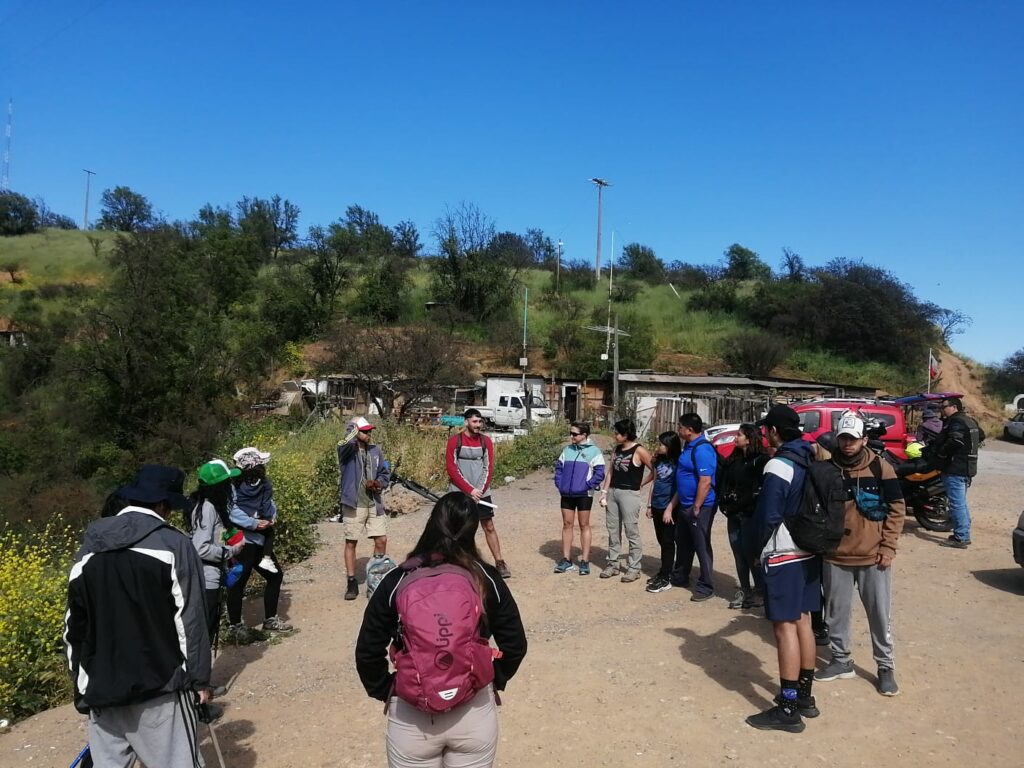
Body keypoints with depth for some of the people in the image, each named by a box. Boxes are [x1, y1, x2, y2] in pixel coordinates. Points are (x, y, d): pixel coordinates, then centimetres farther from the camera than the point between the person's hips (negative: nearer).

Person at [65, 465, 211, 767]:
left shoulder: (90, 546, 3)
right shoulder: (174, 546, -13)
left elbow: (74, 624, 9)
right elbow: (190, 621, -11)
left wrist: (82, 685, 20)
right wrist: (200, 678, -1)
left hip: (102, 687, 5)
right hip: (159, 686, -5)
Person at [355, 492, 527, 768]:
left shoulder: (397, 582, -12)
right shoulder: (487, 579, -9)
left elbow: (367, 652, -7)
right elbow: (515, 646, -2)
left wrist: (385, 691, 9)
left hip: (411, 716, -1)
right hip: (475, 712, 1)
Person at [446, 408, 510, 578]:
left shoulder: (486, 441, 4)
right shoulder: (454, 441, -5)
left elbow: (488, 467, 3)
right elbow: (451, 469, -9)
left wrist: (480, 491, -8)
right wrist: (470, 490, -13)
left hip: (481, 492, 2)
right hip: (459, 493, -2)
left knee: (489, 527, 3)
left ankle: (499, 563, 10)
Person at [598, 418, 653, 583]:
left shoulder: (639, 451, -9)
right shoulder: (616, 450, 11)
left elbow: (655, 471, -8)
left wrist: (640, 484, -3)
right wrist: (604, 492, 7)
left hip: (629, 494, -7)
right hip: (612, 492, 7)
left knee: (632, 532, -1)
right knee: (613, 530, 11)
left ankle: (634, 568, 6)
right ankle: (612, 564, 20)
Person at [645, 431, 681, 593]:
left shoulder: (678, 462, -12)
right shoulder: (659, 461, 9)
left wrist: (669, 508, -16)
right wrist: (650, 505, 14)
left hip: (668, 508, -7)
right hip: (657, 507, 7)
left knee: (668, 542, -2)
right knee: (662, 542, 14)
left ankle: (665, 579, 2)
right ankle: (663, 572, 24)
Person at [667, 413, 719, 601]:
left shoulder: (702, 449, -21)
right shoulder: (689, 446, 11)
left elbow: (705, 481, -26)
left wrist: (696, 508, -23)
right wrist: (673, 504, 20)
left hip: (699, 507, -10)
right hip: (685, 505, 10)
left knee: (702, 546, -1)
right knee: (683, 543, 20)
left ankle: (706, 587, 9)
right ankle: (680, 577, 35)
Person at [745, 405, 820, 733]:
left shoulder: (778, 466, -18)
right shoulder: (812, 460, 6)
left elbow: (768, 516, -16)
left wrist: (761, 547, -1)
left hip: (784, 555, -8)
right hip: (809, 551, 8)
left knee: (785, 627, -3)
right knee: (802, 622, 16)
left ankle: (788, 709, 2)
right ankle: (804, 695, 26)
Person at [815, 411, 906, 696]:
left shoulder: (881, 469, -5)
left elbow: (896, 509, -2)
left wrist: (888, 547, -6)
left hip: (873, 557, -2)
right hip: (835, 557, 2)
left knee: (879, 614, 8)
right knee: (836, 612, 12)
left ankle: (885, 667, 23)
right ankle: (841, 660, 28)